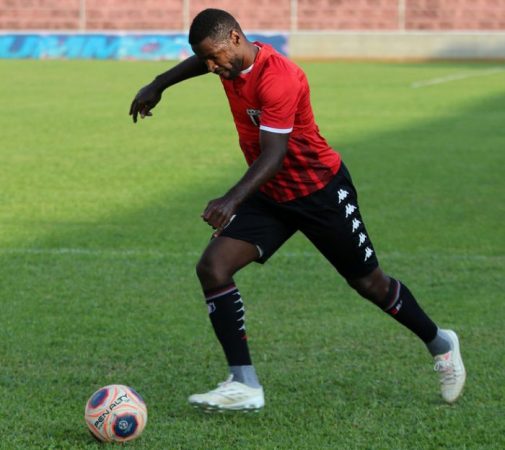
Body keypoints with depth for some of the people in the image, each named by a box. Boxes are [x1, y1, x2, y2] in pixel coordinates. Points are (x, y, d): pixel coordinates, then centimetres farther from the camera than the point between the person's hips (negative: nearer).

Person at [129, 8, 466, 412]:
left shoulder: (278, 78, -30)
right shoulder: (231, 61, -5)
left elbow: (273, 156, -36)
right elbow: (202, 60, 23)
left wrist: (232, 200, -49)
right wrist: (158, 85, 26)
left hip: (323, 190, -7)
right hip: (270, 195, 7)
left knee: (369, 283, 7)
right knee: (212, 267, -13)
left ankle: (440, 345, 35)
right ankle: (245, 385, -14)